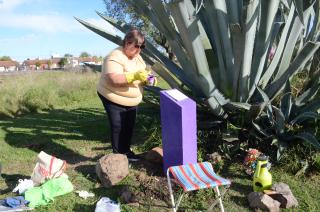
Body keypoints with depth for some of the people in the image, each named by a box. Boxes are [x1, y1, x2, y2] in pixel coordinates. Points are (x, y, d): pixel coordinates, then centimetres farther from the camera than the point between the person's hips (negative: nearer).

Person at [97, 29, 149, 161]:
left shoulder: (137, 56, 4)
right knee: (118, 128, -3)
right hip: (114, 99, -8)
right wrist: (134, 76, -39)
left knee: (129, 126, 14)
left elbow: (141, 73, 13)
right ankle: (119, 155, 11)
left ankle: (126, 150, 29)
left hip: (132, 100, 8)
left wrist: (147, 78, -10)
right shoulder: (115, 57, -23)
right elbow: (113, 79, -34)